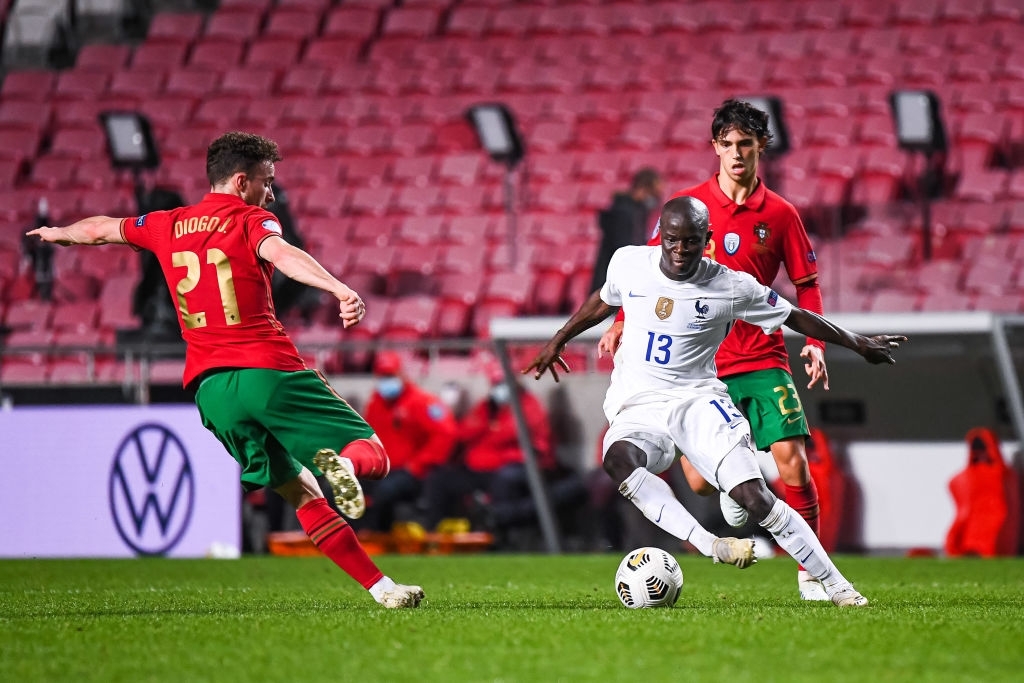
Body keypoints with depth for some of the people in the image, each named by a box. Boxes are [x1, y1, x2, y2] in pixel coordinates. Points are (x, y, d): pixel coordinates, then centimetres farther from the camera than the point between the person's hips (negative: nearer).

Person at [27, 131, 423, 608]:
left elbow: (98, 228, 36)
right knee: (374, 456, -2)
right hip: (270, 371, -5)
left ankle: (380, 587, -1)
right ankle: (344, 463, -39)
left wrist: (57, 234, 58)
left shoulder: (167, 226, 19)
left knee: (303, 493, 11)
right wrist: (339, 289, -38)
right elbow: (282, 255, -21)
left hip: (210, 390, 5)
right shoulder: (251, 221, 2)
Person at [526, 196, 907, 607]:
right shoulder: (628, 264, -1)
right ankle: (710, 547, -43)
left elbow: (795, 317, 6)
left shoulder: (731, 287, -7)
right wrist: (558, 341, 32)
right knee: (619, 460, -36)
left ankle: (834, 584, -8)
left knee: (753, 494, -19)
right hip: (637, 405, 1)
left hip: (697, 399, -1)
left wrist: (858, 344, 15)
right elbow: (602, 302, 22)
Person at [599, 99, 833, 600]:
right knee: (700, 480, -9)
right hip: (702, 364, 0)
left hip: (764, 360, 0)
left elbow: (806, 285, 10)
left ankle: (811, 574, 2)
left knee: (791, 461, -12)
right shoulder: (688, 205, 2)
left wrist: (814, 343, -3)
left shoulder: (780, 215, 4)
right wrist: (621, 323, -3)